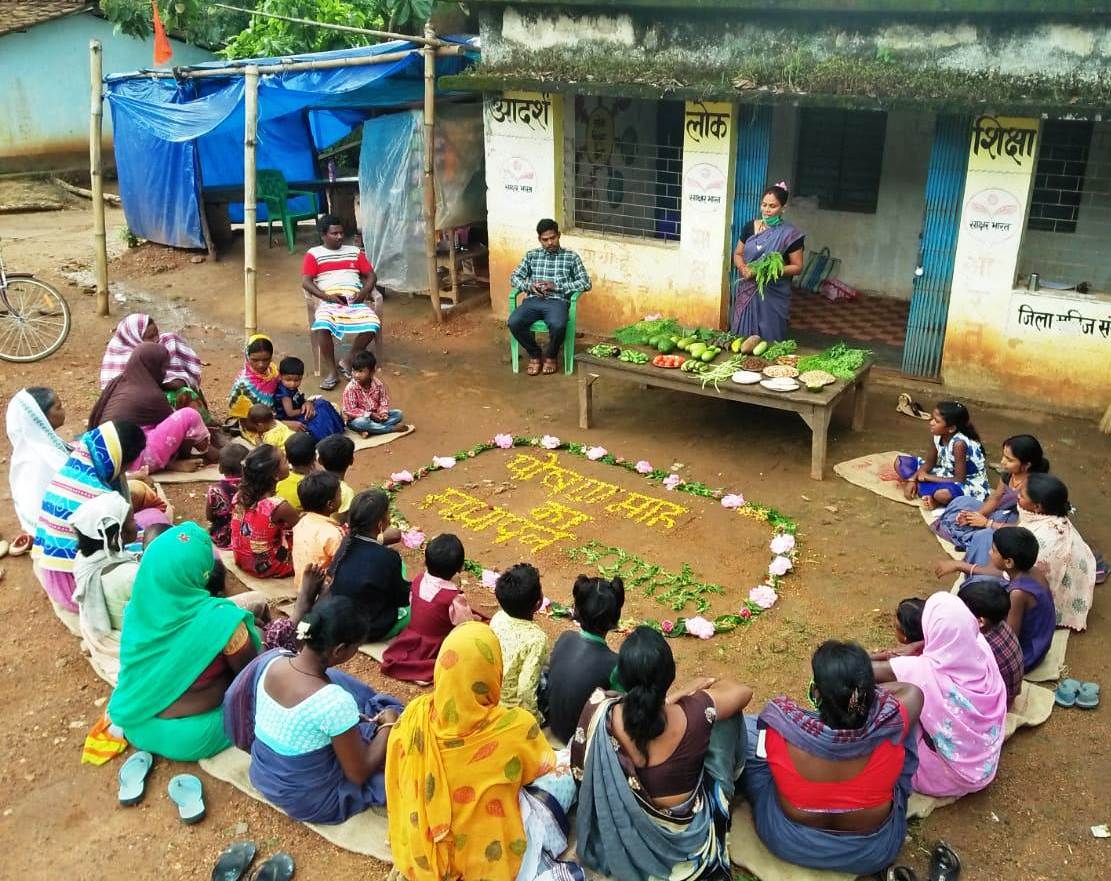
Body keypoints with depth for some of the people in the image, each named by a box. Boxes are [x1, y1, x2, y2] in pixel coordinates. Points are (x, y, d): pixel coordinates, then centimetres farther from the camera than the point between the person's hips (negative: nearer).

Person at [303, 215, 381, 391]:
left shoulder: (354, 251, 21)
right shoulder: (314, 254, 10)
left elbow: (371, 275, 18)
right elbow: (306, 282, 1)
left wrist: (364, 293, -3)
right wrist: (327, 296, -14)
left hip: (354, 299, 2)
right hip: (328, 300, -2)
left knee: (373, 325, -28)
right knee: (321, 327, -35)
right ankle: (332, 372, -18)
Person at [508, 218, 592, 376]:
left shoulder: (571, 257, 10)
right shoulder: (531, 255, 18)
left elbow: (586, 283, 1)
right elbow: (514, 278, 16)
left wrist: (556, 286, -10)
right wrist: (529, 285, -7)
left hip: (557, 301, -2)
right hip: (533, 300, 3)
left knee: (558, 325, -37)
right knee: (514, 323, -28)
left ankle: (551, 356, -4)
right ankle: (534, 354, -2)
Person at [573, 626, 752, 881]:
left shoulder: (601, 715, -30)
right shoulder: (694, 714, -31)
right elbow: (743, 691, -10)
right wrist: (710, 684, 7)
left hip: (626, 830, 1)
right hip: (687, 832, -1)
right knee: (726, 717, 11)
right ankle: (730, 782, 42)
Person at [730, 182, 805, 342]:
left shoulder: (790, 234, -7)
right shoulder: (750, 227, 5)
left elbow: (797, 267, -6)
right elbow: (737, 254, 13)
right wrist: (743, 268, -9)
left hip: (773, 296, -4)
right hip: (747, 292, 4)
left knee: (769, 339, 1)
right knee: (742, 336, 8)